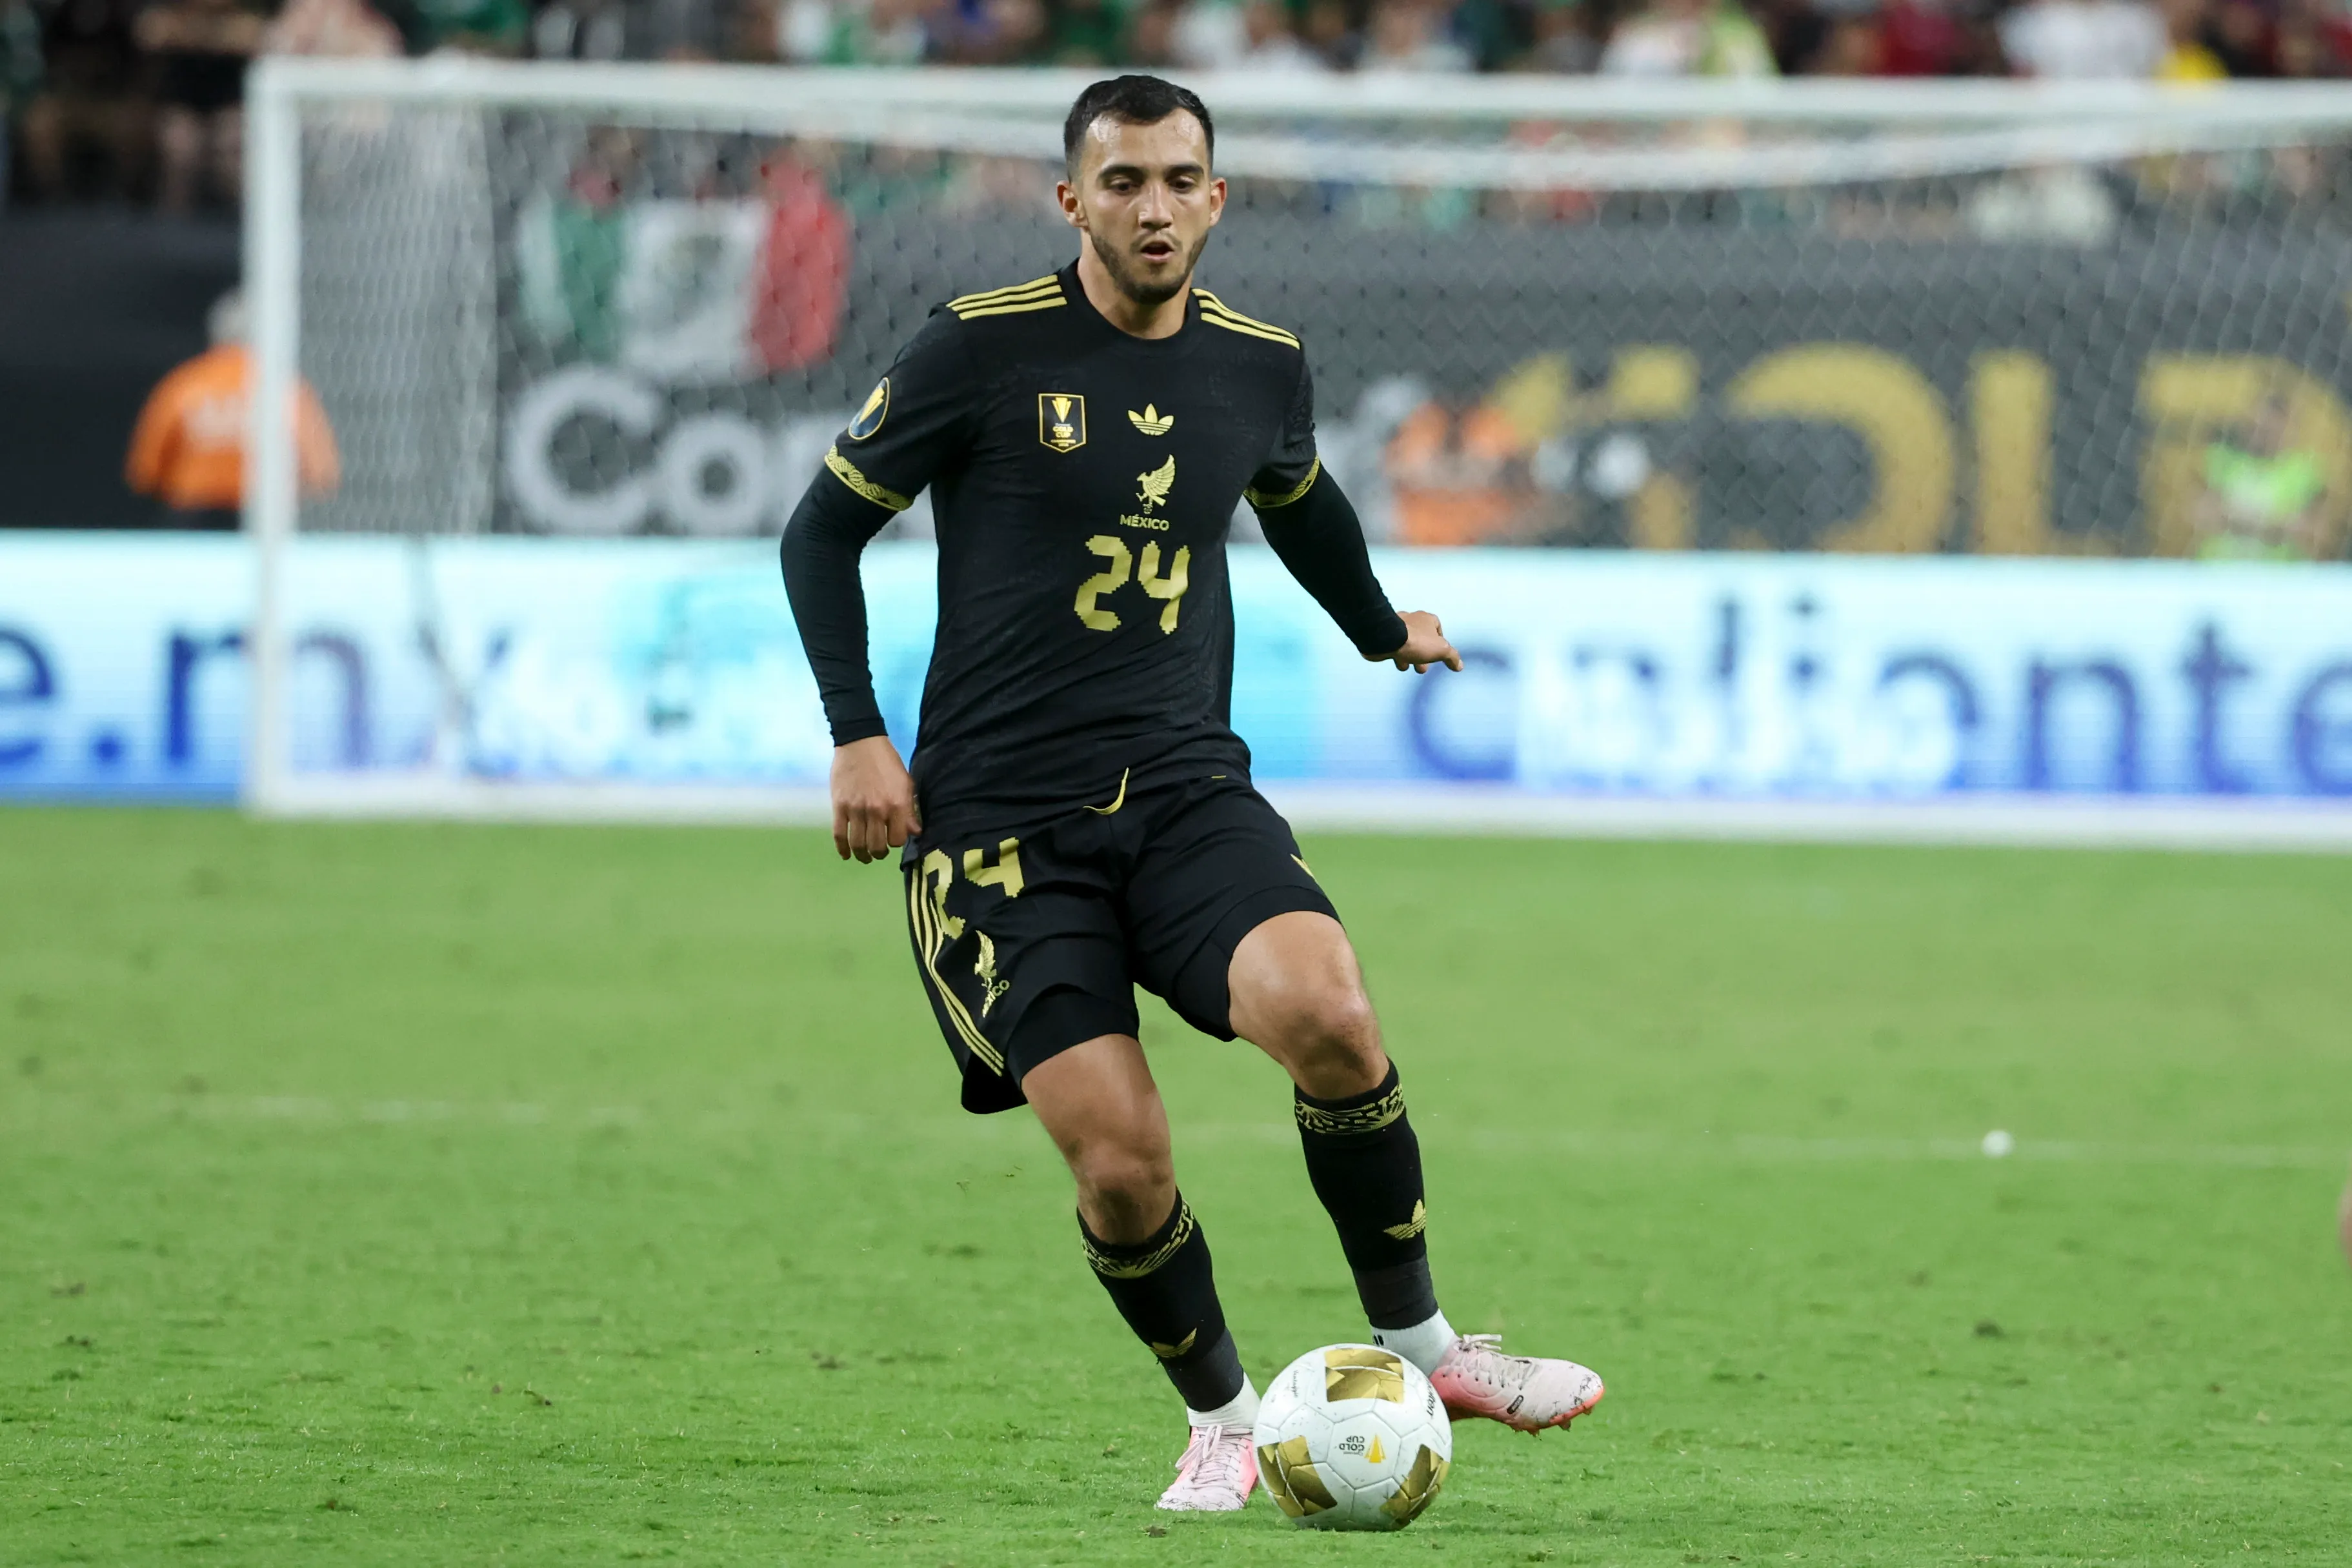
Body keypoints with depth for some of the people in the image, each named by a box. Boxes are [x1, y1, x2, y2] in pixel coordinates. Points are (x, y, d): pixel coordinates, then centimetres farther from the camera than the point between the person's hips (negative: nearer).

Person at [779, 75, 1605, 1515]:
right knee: (1119, 1162, -16)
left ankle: (1418, 1340, -6)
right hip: (996, 821, -3)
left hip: (1186, 788, 3)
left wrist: (1384, 629, 46)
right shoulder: (982, 349, -6)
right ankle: (1222, 1416, 12)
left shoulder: (1262, 367, 7)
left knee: (1324, 1014, -26)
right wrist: (857, 736, -6)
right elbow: (824, 531, 3)